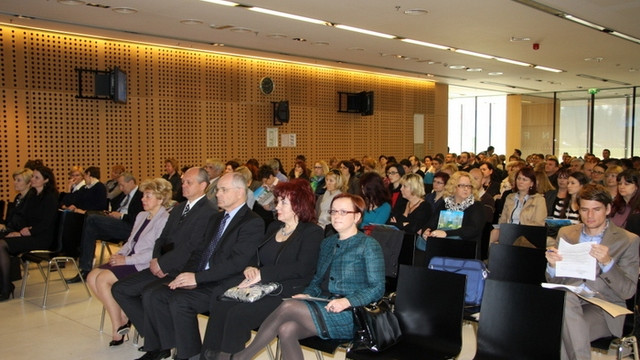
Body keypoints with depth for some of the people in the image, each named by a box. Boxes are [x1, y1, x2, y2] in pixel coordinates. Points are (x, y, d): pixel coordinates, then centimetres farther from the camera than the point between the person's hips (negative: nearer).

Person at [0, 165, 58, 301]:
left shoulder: (50, 197, -7)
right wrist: (22, 229, -2)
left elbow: (46, 223, -12)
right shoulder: (32, 196, 17)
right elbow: (25, 218, 17)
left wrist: (28, 232, -14)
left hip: (42, 238, -7)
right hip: (29, 235, 8)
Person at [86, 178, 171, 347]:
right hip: (128, 260, 9)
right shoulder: (141, 216, 18)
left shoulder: (165, 220, -12)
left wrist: (127, 260, -17)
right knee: (92, 277, -8)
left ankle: (117, 328, -8)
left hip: (144, 266, -9)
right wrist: (119, 254, 1)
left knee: (102, 278, -21)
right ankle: (122, 317, 0)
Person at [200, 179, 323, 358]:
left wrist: (261, 274, -18)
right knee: (218, 306, -18)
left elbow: (302, 268, -16)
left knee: (238, 313, -27)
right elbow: (256, 257, 20)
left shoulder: (312, 232, -2)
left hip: (287, 293, -6)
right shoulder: (274, 227, 21)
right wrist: (250, 268, -5)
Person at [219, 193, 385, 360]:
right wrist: (308, 295, 0)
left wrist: (347, 301, -21)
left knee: (288, 307, -24)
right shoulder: (327, 243, 20)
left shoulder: (368, 245, -1)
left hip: (351, 314, -6)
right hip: (324, 307, 6)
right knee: (286, 331, -26)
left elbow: (377, 288, -7)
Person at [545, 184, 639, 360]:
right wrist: (553, 265, -10)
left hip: (603, 308, -3)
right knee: (567, 299, -34)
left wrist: (607, 262, -19)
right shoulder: (566, 233, 14)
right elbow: (554, 281, 14)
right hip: (567, 298, 3)